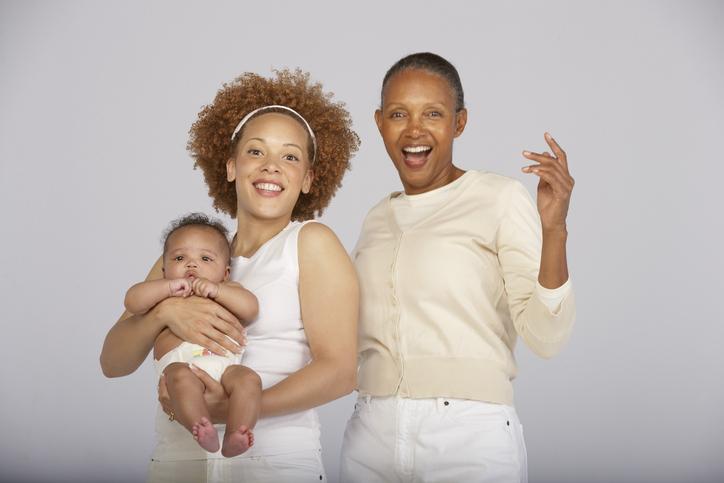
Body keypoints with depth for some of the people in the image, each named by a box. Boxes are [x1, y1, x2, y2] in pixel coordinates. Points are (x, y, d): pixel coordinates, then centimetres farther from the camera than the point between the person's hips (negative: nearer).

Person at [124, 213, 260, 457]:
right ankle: (205, 434, -52)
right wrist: (170, 287, -2)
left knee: (249, 379, -30)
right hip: (180, 363, -2)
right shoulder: (162, 292, 28)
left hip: (226, 365, 2)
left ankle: (233, 437, -43)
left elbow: (250, 308, 9)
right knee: (181, 378, -37)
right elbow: (132, 300, 8)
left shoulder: (227, 291, 30)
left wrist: (216, 290, -3)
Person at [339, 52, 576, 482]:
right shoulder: (379, 219, 12)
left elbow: (546, 337, -12)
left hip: (470, 436, -5)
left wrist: (554, 231, -23)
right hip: (372, 434, 5)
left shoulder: (500, 200, -4)